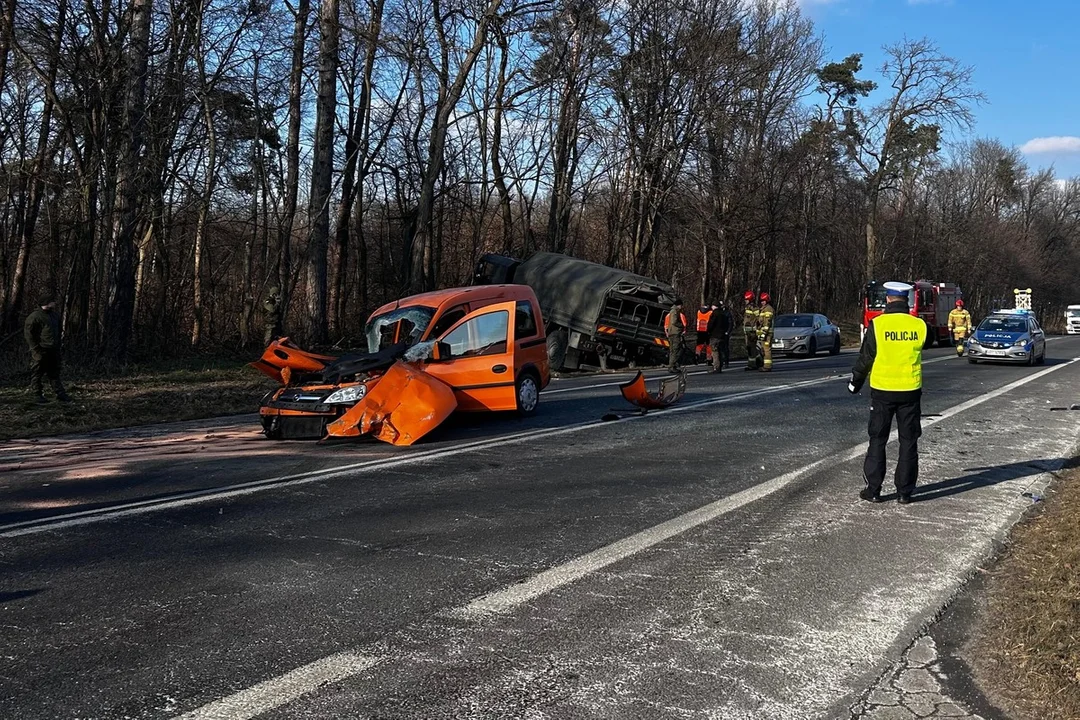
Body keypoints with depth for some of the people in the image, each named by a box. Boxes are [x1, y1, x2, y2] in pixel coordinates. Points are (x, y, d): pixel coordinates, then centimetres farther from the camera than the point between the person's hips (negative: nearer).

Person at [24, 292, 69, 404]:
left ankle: (60, 394, 11)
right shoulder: (34, 317, -10)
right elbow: (28, 333, -11)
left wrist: (58, 346, 15)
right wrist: (36, 348, -14)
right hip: (40, 352, -7)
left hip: (53, 351, 7)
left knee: (55, 373, 10)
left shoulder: (56, 315, 13)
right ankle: (37, 395, 8)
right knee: (37, 374, 2)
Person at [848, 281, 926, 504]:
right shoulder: (919, 325, -3)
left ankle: (873, 489, 11)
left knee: (878, 440, 9)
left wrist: (855, 382, 11)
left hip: (882, 391, -2)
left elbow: (865, 358, -3)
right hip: (911, 391, 2)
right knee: (908, 442, 10)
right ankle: (905, 492, 13)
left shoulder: (877, 324, -10)